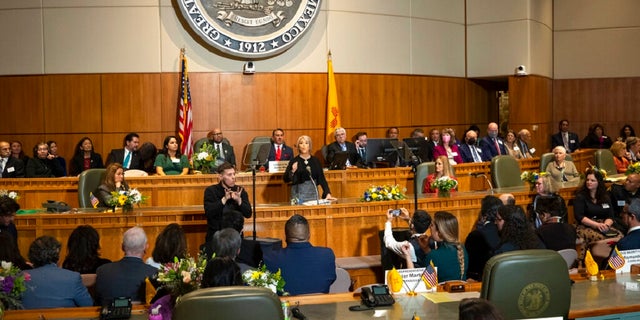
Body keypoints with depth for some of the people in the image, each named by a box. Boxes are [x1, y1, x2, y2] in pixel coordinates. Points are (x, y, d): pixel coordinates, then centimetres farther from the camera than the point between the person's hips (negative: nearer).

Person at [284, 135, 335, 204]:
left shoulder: (315, 161, 7)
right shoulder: (294, 161, -1)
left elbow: (321, 179, 5)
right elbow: (285, 179, -4)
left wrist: (328, 193, -5)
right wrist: (292, 171, -23)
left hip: (313, 193, 3)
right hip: (298, 195, -3)